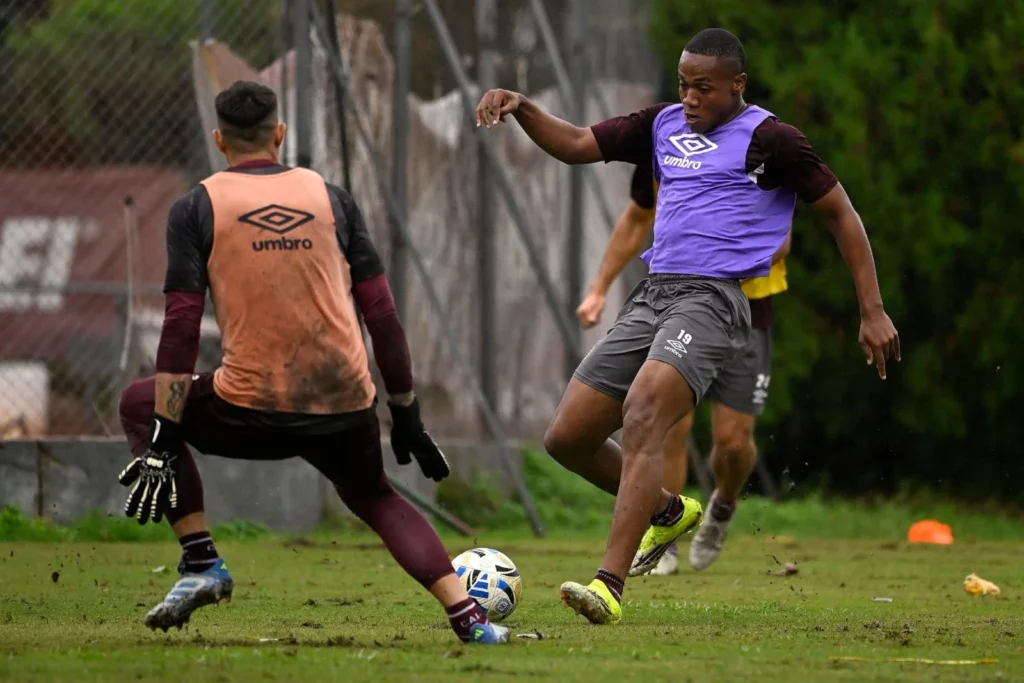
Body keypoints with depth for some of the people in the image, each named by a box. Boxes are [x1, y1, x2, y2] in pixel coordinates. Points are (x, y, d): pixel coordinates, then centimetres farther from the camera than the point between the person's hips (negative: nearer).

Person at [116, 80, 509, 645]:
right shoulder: (330, 197, 11)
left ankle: (200, 563, 12)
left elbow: (181, 325, -5)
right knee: (376, 498, 33)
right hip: (346, 408, 3)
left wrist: (161, 444, -5)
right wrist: (406, 415, 17)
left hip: (254, 409, -3)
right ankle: (471, 619, 14)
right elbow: (382, 313, 8)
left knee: (140, 404, 24)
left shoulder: (196, 208, 3)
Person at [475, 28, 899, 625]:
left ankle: (611, 585, -36)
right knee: (566, 439, 4)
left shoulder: (767, 139, -1)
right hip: (651, 298, 8)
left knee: (642, 416, -30)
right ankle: (667, 513, 30)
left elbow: (840, 211, 2)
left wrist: (873, 312, -1)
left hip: (713, 300, -8)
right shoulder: (664, 124, 17)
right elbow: (576, 146, 19)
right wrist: (521, 108, 0)